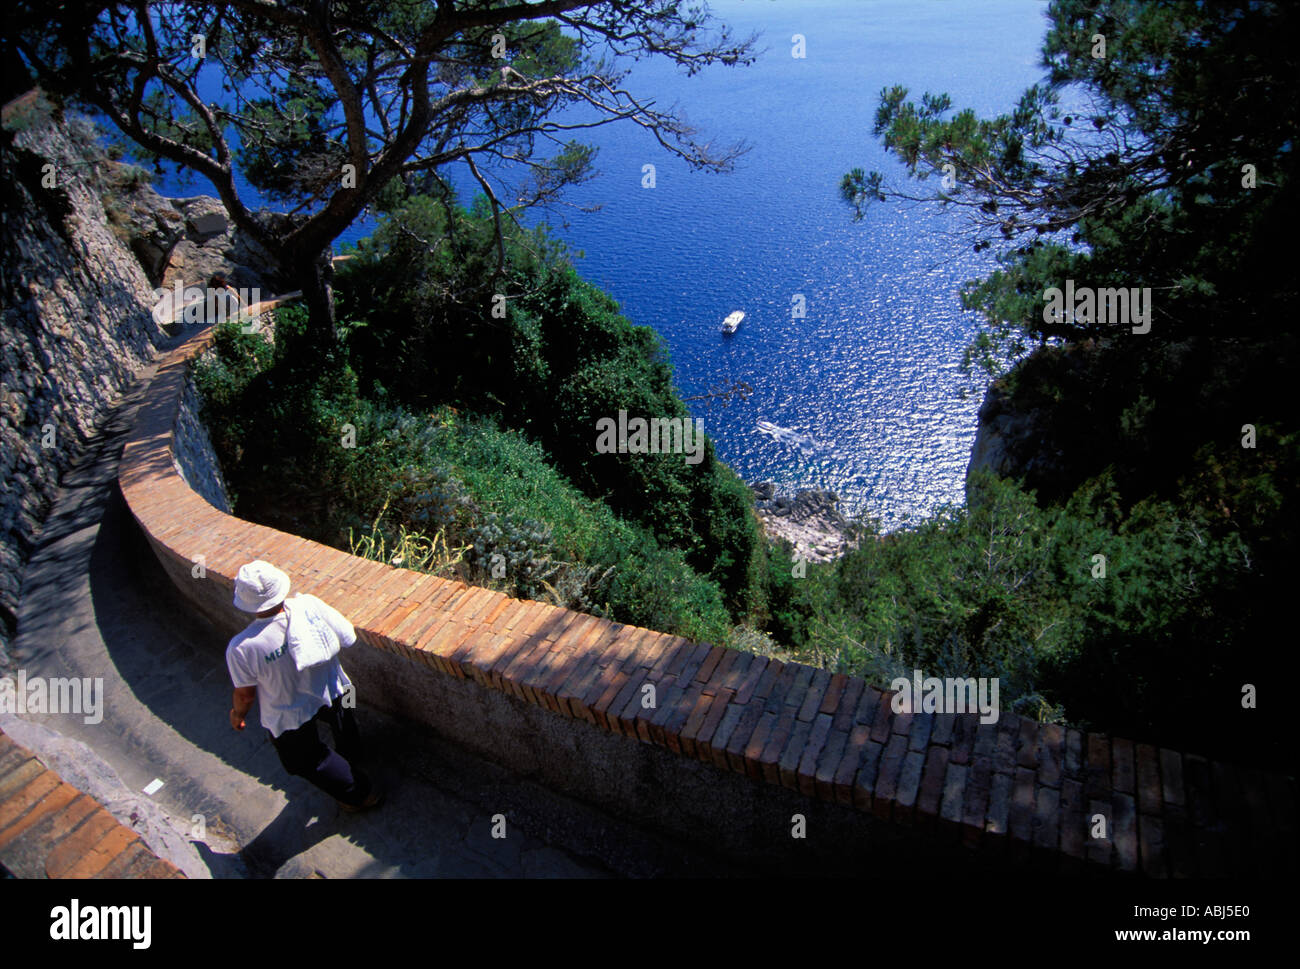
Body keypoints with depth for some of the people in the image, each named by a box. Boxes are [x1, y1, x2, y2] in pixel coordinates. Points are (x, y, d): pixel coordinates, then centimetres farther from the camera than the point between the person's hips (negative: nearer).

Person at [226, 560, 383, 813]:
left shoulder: (241, 649, -34)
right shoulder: (309, 606, -29)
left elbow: (245, 695, -17)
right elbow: (348, 637, -16)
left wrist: (237, 714, 5)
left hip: (289, 716, -3)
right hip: (331, 692, 3)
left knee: (305, 760, 26)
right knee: (342, 724, 37)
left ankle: (360, 794, 41)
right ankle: (351, 757, 68)